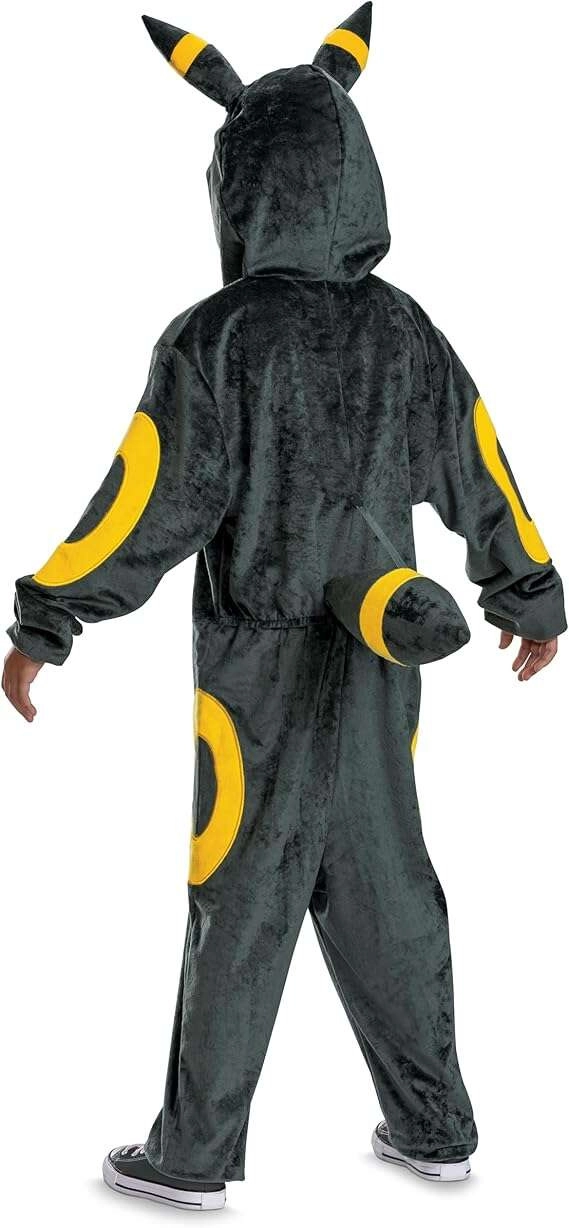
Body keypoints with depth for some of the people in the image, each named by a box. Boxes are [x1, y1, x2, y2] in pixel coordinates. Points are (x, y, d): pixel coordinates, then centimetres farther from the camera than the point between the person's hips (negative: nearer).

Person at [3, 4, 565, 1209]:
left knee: (239, 911, 4)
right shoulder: (403, 331, 2)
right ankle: (434, 1124, 26)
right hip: (375, 669, 5)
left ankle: (194, 1153, 17)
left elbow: (150, 502, -19)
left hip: (260, 673, -5)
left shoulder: (216, 339, -16)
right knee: (381, 894, 16)